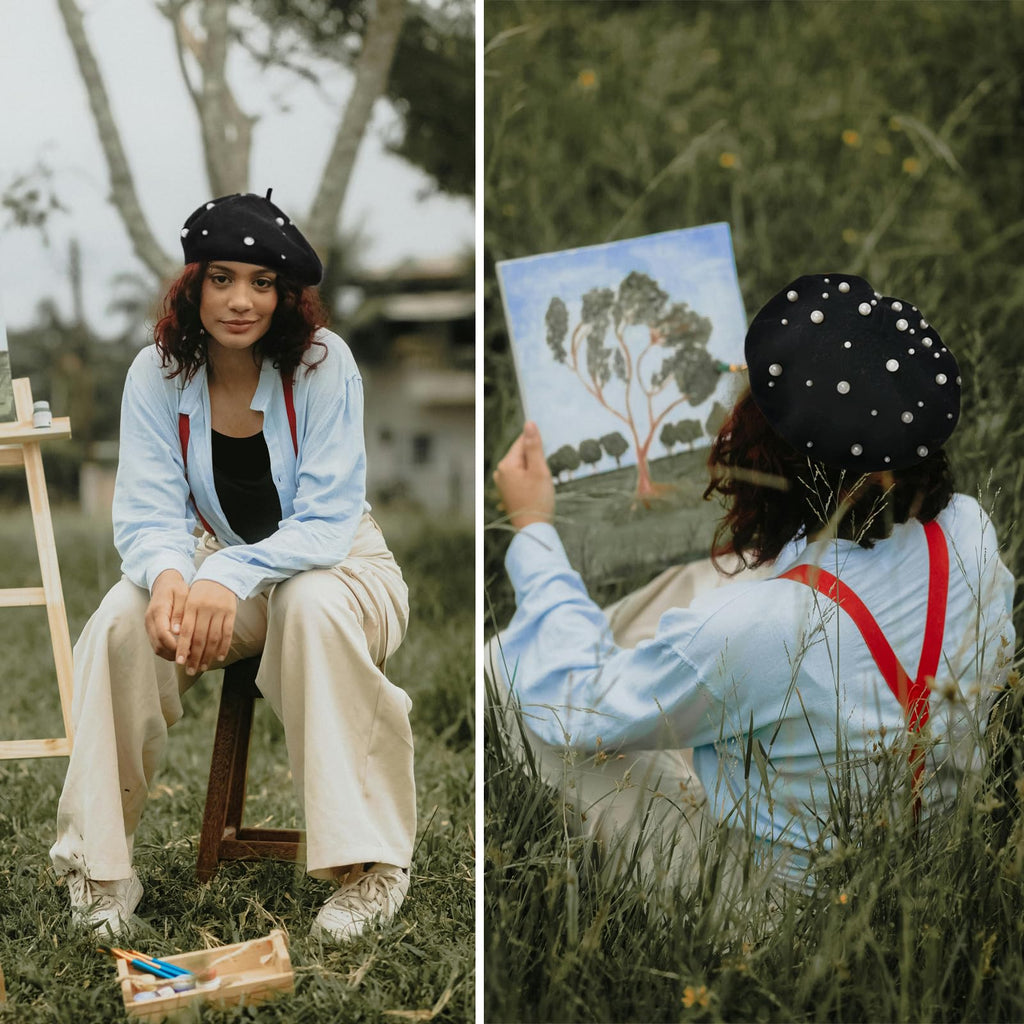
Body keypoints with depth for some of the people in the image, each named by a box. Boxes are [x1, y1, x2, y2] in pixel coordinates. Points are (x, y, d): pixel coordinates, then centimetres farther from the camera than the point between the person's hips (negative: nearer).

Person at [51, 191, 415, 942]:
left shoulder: (322, 362, -18)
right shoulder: (158, 373, -9)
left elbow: (326, 520, -22)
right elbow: (149, 513, -13)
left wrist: (231, 577, -40)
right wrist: (169, 576, -39)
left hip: (332, 563, -2)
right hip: (215, 566, 3)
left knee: (316, 610, -37)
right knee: (122, 620, -26)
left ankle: (369, 860, -26)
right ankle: (99, 858, -12)